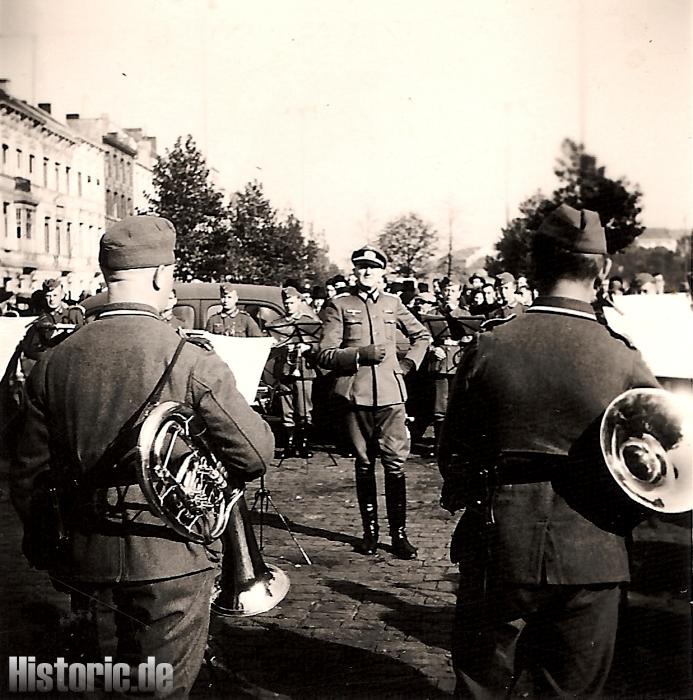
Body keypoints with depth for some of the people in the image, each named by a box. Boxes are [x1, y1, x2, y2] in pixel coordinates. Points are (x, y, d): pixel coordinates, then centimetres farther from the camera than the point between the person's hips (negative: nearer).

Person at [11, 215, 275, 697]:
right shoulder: (192, 361, -14)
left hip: (87, 554, 5)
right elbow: (256, 455, -10)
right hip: (168, 559, -4)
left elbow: (30, 476, 4)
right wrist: (212, 474, 11)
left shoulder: (55, 361, -1)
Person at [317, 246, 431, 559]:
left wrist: (408, 363, 12)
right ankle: (369, 531, 18)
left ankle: (399, 533, 3)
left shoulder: (393, 303, 12)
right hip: (356, 395, -1)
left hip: (390, 394, 1)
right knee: (364, 465, 7)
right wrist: (360, 354, -15)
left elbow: (422, 335, 26)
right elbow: (325, 355, -2)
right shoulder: (339, 305, 4)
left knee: (395, 464, -4)